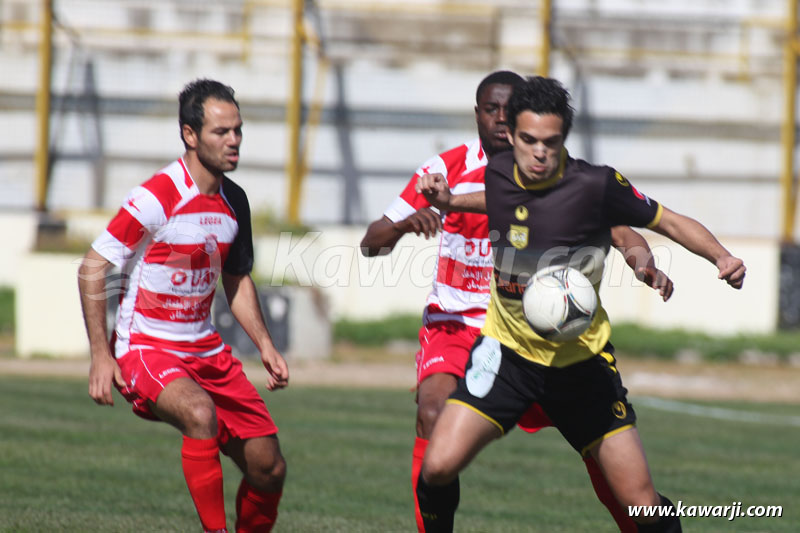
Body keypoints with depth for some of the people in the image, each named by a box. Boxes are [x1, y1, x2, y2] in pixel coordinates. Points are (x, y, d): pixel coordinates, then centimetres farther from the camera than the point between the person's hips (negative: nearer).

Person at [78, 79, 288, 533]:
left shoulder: (234, 201, 5)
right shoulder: (156, 198, -17)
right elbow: (93, 268, -13)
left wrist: (265, 345, 10)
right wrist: (100, 355, -17)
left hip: (206, 349, 7)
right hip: (145, 348, -7)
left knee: (269, 469, 1)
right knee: (199, 412, -37)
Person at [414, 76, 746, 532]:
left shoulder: (596, 184, -17)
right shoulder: (499, 173, -4)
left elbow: (669, 222, -6)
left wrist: (723, 257, -21)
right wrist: (450, 201, 9)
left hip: (580, 360, -2)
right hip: (507, 352, 2)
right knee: (438, 466, -16)